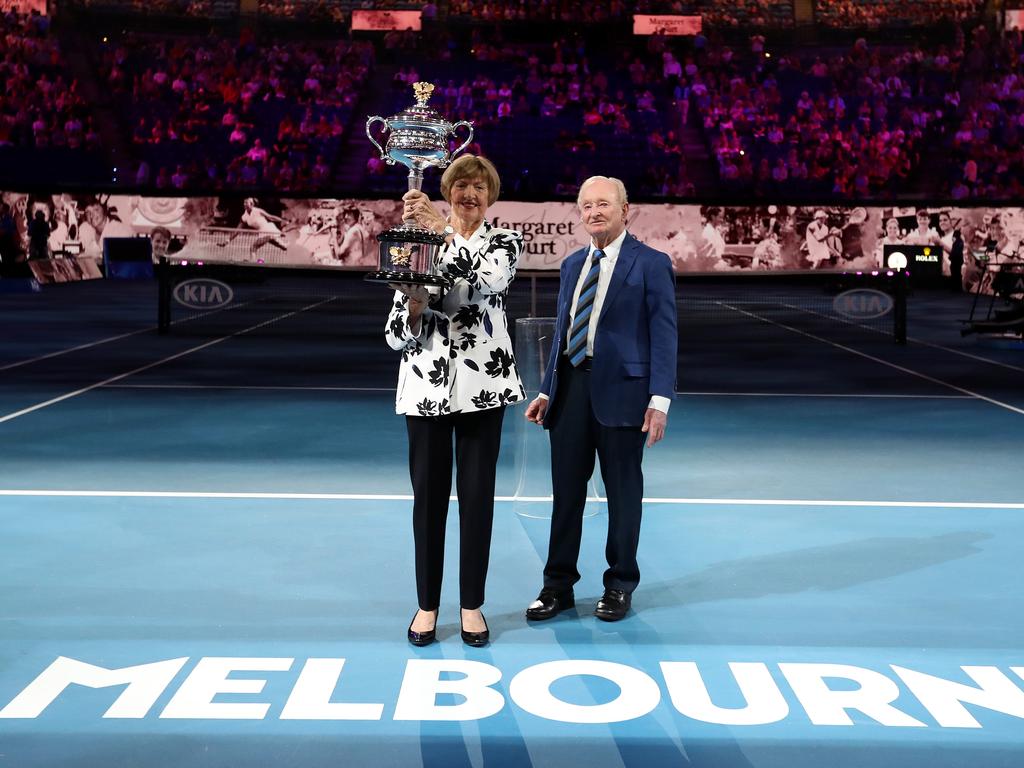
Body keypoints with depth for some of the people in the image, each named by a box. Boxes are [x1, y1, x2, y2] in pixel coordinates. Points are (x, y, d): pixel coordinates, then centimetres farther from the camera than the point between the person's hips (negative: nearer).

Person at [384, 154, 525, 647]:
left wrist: (444, 230, -28)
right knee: (429, 495, 7)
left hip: (483, 384, -1)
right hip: (426, 385, 1)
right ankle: (427, 605, 20)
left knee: (477, 495, 5)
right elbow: (398, 333, 2)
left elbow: (486, 280, -22)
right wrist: (414, 306, -19)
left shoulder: (504, 243, 4)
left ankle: (472, 606, 18)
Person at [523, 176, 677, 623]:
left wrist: (660, 400, -15)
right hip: (571, 387, 5)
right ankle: (558, 586, 20)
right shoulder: (572, 264, 14)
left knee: (623, 492, 7)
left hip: (621, 389, -5)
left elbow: (664, 335, -8)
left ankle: (620, 586, 22)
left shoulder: (651, 264, -4)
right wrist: (547, 390, 13)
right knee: (566, 490, 9)